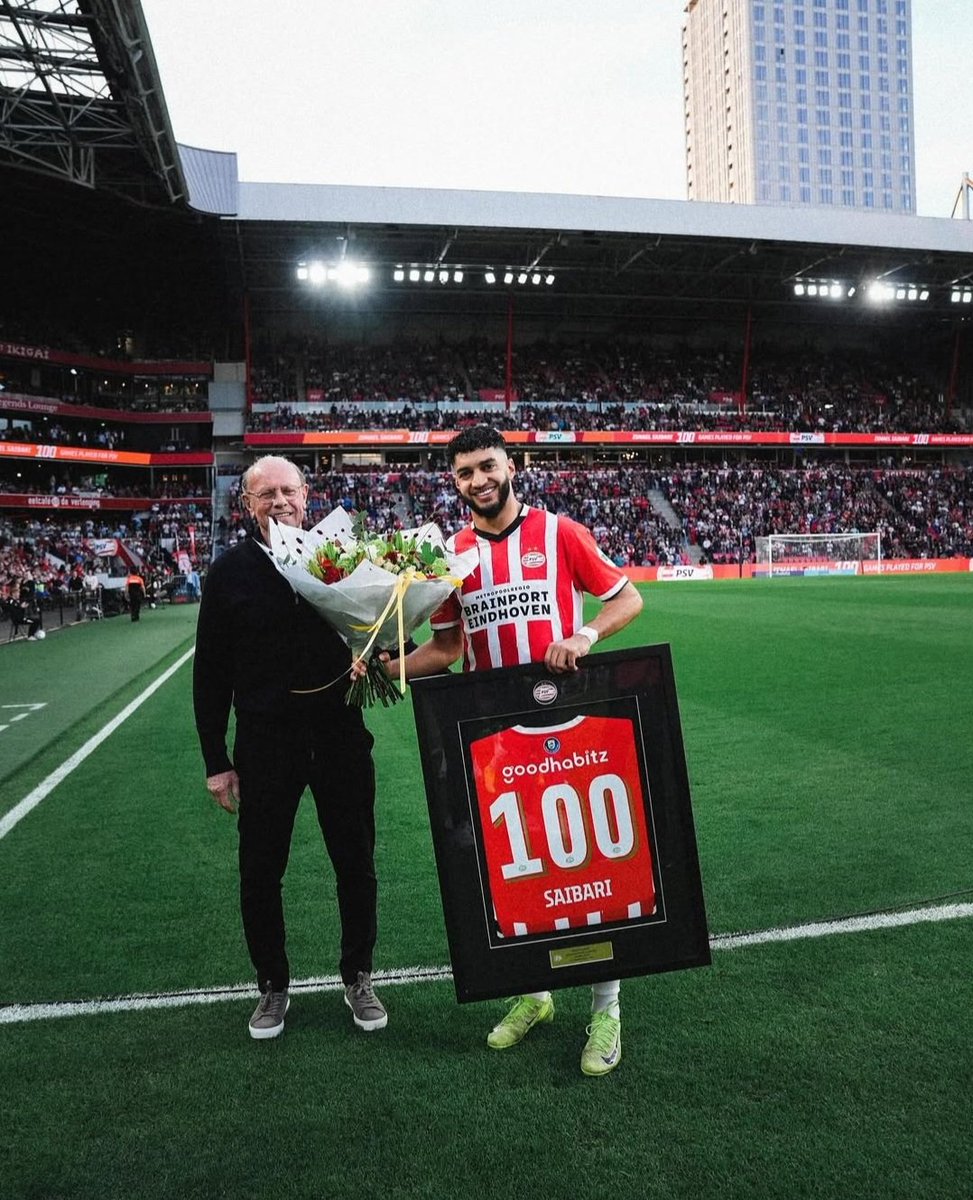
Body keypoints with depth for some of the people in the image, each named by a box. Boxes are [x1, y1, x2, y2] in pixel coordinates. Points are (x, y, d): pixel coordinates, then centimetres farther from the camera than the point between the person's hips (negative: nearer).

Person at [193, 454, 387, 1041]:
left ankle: (359, 977, 33)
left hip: (340, 735, 1)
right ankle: (274, 985, 33)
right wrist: (216, 760, 0)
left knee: (356, 864, 12)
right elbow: (211, 672, 1)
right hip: (264, 742, 0)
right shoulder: (231, 570, -3)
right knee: (261, 872, 11)